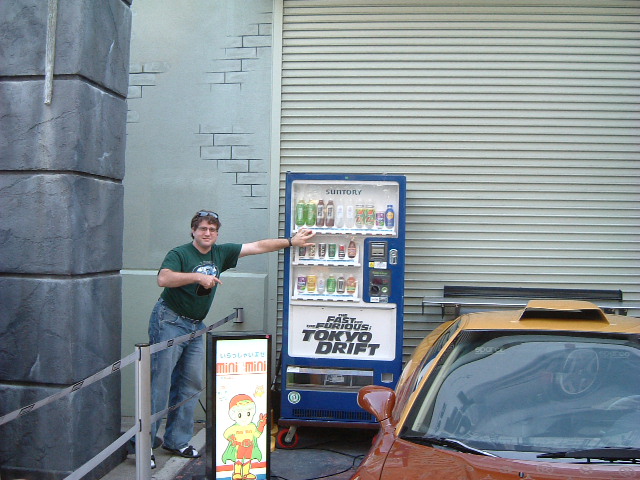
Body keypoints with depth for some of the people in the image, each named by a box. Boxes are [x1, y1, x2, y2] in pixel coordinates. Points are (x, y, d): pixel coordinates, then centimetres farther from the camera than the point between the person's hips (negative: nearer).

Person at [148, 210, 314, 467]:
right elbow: (163, 279, -28)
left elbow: (258, 246, 9)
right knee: (160, 383, -6)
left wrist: (291, 241, 9)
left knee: (191, 383, 7)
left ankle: (176, 440, 18)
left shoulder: (220, 253, 7)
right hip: (170, 321, -7)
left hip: (195, 326, 7)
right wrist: (198, 276, -31)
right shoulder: (179, 254, -10)